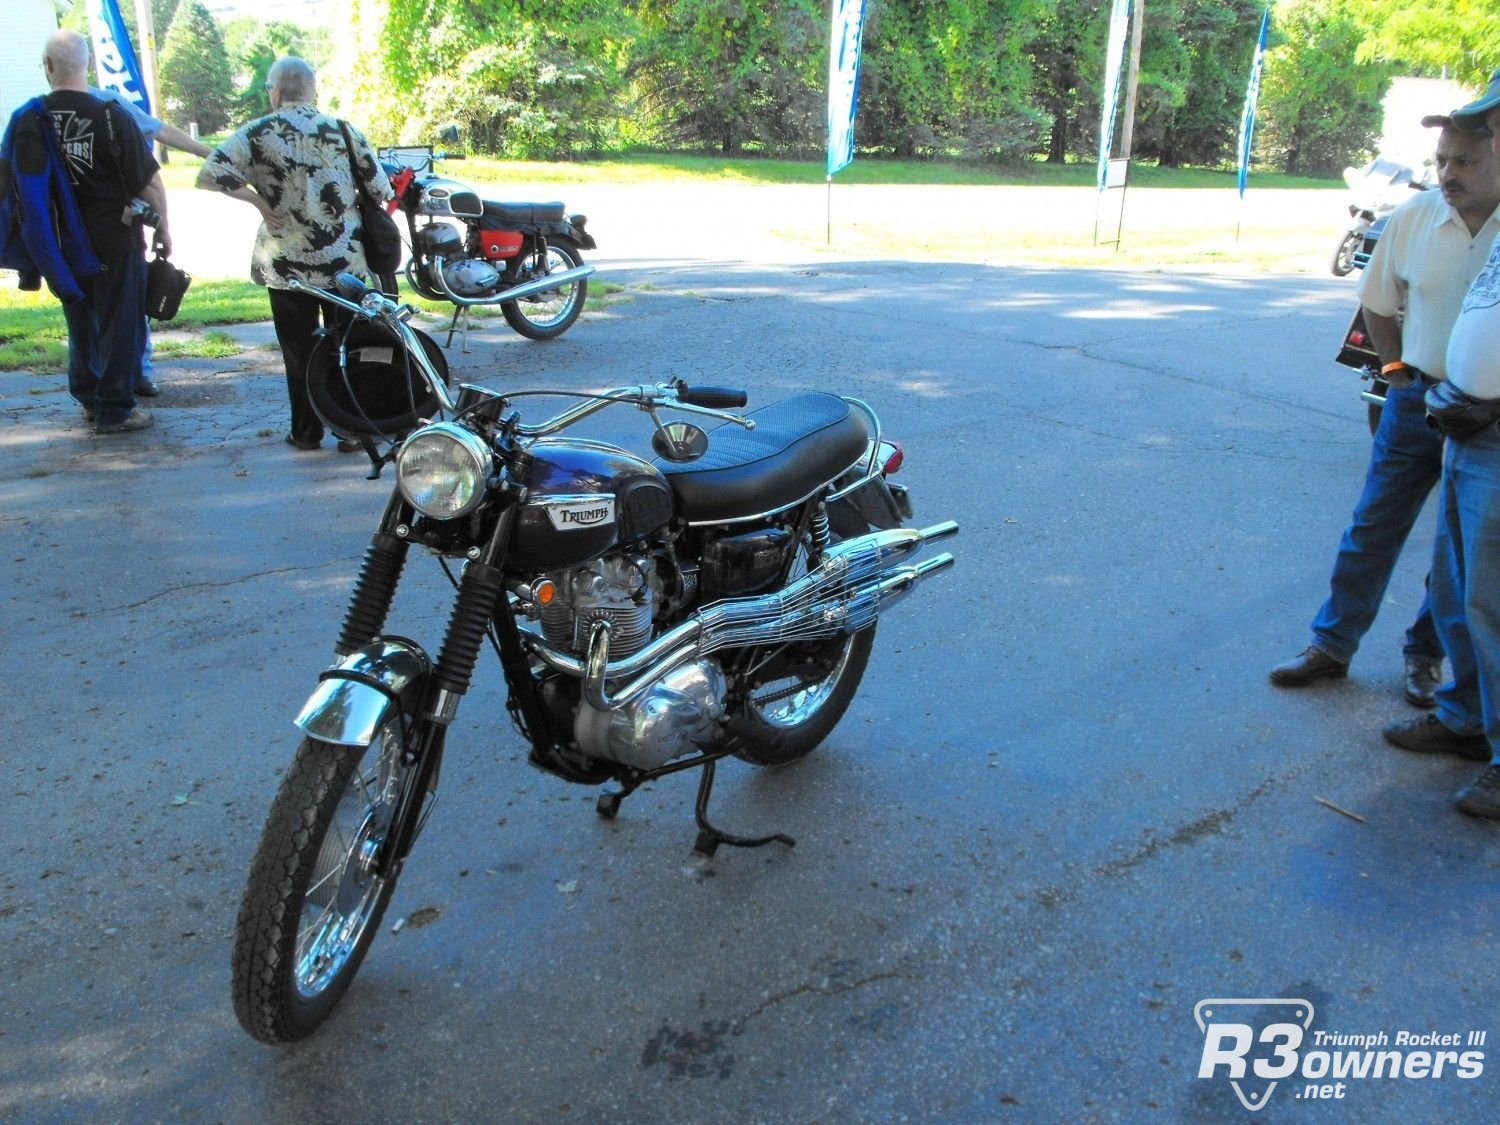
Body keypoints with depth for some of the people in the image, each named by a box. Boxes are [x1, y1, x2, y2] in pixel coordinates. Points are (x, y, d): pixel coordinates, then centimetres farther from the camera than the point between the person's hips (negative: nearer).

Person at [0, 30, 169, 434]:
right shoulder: (111, 117, -14)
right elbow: (147, 180, -14)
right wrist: (163, 225, 0)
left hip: (62, 246, 4)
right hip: (116, 241, -4)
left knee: (80, 322, 20)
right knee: (119, 324, 5)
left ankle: (88, 397, 31)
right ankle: (114, 410, 5)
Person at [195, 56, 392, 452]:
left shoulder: (257, 133, -3)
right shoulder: (343, 131, 2)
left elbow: (209, 175, -13)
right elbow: (381, 190, 4)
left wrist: (257, 199, -4)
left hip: (287, 264, -1)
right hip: (346, 261, 1)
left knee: (299, 351, 9)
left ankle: (306, 431, 15)